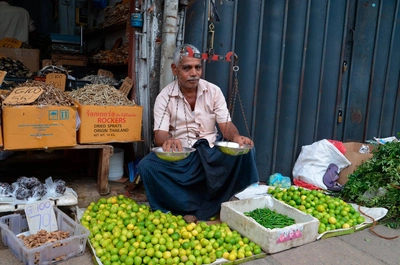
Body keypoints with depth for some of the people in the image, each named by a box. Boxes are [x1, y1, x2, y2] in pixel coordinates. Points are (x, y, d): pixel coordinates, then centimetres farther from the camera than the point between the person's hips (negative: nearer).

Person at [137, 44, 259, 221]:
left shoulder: (213, 91, 2)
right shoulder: (164, 97, -3)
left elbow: (226, 125, -3)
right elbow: (159, 135, -11)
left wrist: (236, 137, -28)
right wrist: (167, 141, -37)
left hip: (211, 152, 2)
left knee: (245, 151, -24)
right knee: (147, 166, -27)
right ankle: (193, 209, -16)